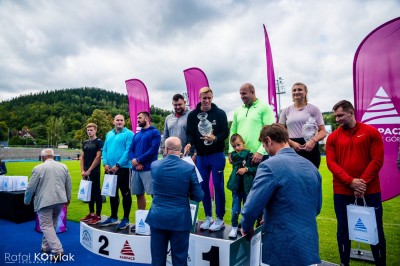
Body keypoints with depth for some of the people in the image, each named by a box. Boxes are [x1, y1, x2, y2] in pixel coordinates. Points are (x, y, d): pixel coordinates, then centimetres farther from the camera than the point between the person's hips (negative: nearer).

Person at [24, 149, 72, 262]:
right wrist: (68, 198, 24)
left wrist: (26, 200, 13)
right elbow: (69, 185, 11)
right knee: (52, 224, 19)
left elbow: (31, 187, -3)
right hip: (59, 200, 5)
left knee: (46, 226, -2)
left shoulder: (38, 168, -7)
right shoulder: (63, 166, 6)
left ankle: (57, 250, -11)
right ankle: (46, 246, 29)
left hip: (44, 201, -5)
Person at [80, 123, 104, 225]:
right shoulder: (85, 143, 13)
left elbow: (98, 157, -12)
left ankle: (98, 216, 6)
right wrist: (82, 170, 1)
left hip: (94, 172, -7)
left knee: (96, 193, -2)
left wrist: (89, 170, -13)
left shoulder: (99, 142, -6)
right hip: (86, 172, 7)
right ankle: (91, 214, 24)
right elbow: (82, 157, 13)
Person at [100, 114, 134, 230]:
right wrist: (105, 164, -3)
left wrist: (117, 165, -18)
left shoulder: (128, 134, -6)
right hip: (110, 169, 7)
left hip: (123, 168, -6)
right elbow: (104, 150, 12)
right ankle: (113, 217, 29)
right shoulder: (109, 134, 15)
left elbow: (128, 151, -15)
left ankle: (126, 219, 12)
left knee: (125, 193, 2)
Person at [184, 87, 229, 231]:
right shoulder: (193, 115, 4)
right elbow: (190, 133, 2)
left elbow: (225, 132, -6)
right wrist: (189, 143, -19)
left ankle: (220, 219, 14)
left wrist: (215, 138, -25)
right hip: (201, 156, 3)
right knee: (203, 186, 8)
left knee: (218, 186, 0)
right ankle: (208, 217, 23)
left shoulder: (220, 113, -3)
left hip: (217, 155, -3)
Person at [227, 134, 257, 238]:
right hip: (236, 187, 1)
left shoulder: (250, 155, -6)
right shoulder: (233, 155, 4)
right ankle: (234, 227, 23)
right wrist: (245, 151, -8)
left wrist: (246, 169, -20)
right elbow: (239, 156, -15)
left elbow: (256, 169, -9)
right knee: (235, 210, 4)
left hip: (247, 187, -1)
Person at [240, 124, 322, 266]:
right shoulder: (311, 167, 5)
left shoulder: (270, 166, -17)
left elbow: (251, 208, -18)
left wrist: (246, 228, 1)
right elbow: (316, 207, 15)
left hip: (282, 249, -6)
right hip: (310, 247, 6)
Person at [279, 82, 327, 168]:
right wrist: (292, 143, -9)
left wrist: (313, 140, -15)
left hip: (310, 148, -1)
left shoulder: (313, 109, 7)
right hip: (292, 148, 1)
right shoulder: (286, 111, 11)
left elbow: (323, 131, 5)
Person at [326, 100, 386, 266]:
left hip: (370, 191, -1)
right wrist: (351, 182, -15)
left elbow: (377, 160, -5)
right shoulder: (333, 137, 4)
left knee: (375, 230, 10)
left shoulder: (371, 132, 1)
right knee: (343, 230, 10)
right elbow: (331, 163, -3)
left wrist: (363, 183, -14)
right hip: (342, 192, 1)